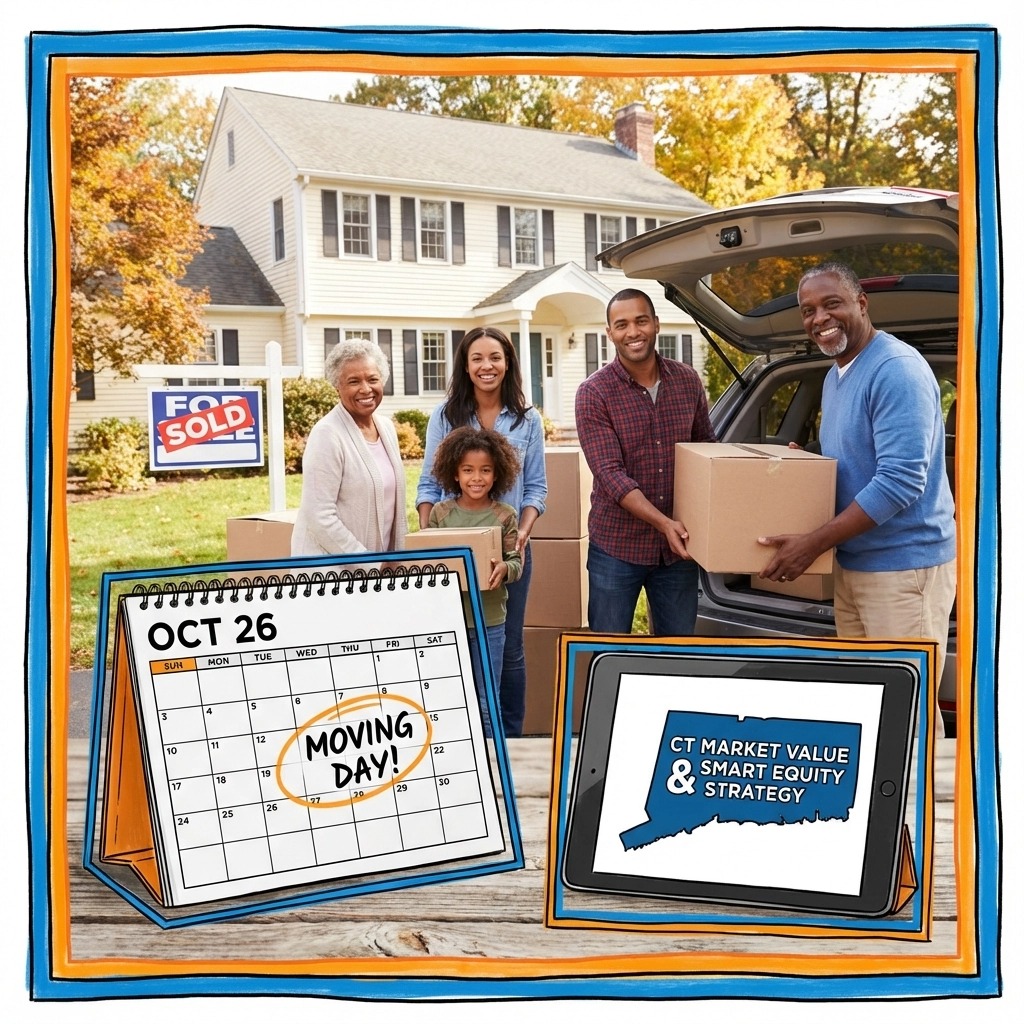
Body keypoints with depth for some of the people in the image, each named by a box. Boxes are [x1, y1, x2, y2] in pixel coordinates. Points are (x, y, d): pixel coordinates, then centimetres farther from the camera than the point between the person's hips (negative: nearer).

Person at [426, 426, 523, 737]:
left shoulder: (505, 516, -3)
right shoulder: (440, 512, 0)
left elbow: (517, 562, -4)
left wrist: (504, 569, -25)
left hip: (489, 621, -1)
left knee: (486, 703, 10)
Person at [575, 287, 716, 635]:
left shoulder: (688, 381, 2)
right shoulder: (593, 393, -10)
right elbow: (610, 474, -17)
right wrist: (663, 523, -27)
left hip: (678, 545, 3)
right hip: (617, 545, -3)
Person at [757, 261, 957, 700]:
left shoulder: (896, 369, -18)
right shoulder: (835, 375, 14)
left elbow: (900, 481, -25)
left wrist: (812, 544, -24)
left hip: (905, 566, -9)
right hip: (852, 561, 9)